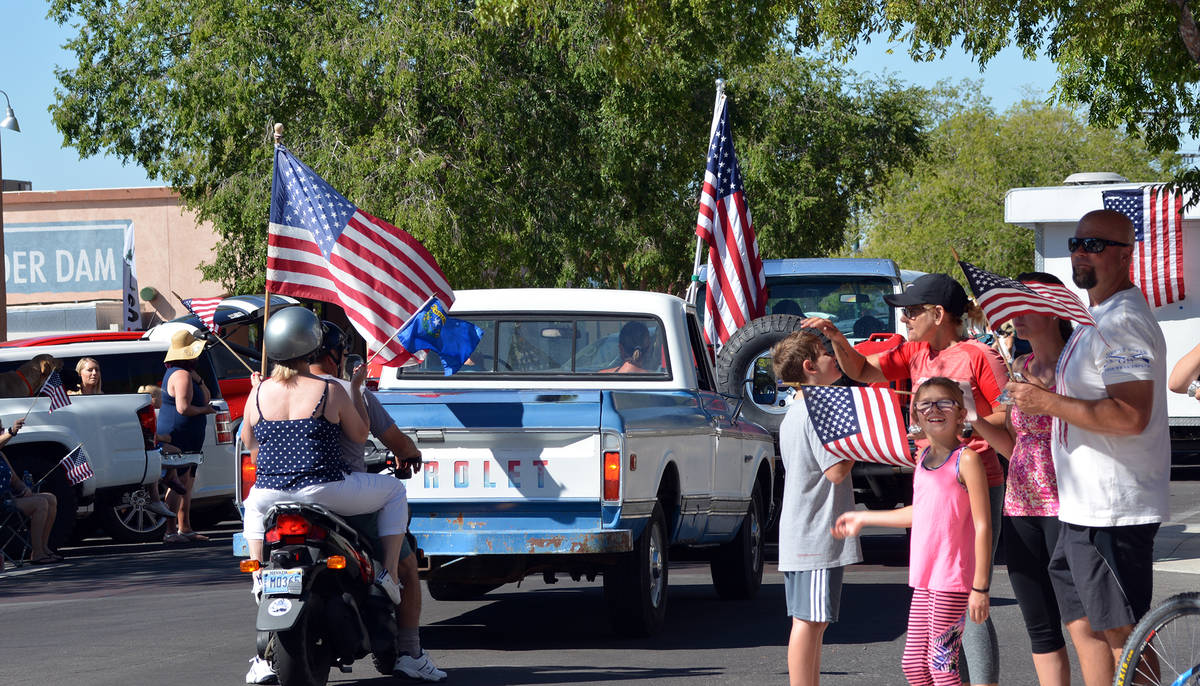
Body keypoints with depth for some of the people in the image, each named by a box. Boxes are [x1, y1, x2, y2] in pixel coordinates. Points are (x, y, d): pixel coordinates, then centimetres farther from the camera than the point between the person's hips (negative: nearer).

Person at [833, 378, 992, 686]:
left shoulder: (966, 459, -10)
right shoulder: (923, 457, 13)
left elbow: (982, 525, -12)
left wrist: (981, 587, -16)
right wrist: (863, 518, 39)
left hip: (952, 580, -8)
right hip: (924, 579, 8)